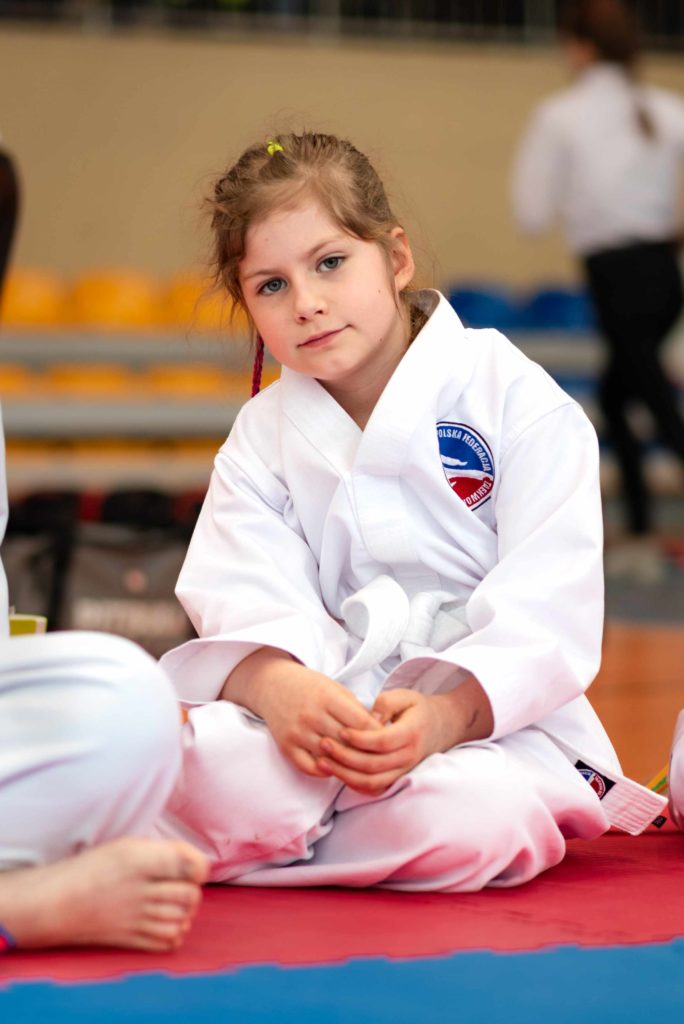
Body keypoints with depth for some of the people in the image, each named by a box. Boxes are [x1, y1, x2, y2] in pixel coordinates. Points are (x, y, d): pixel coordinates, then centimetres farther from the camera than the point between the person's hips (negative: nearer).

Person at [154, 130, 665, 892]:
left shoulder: (518, 401, -3)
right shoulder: (262, 437, 11)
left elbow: (548, 613, -11)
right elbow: (247, 602, -5)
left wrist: (443, 714, -28)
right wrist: (278, 687, -30)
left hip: (491, 716, 0)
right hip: (326, 706, 0)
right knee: (212, 769, -34)